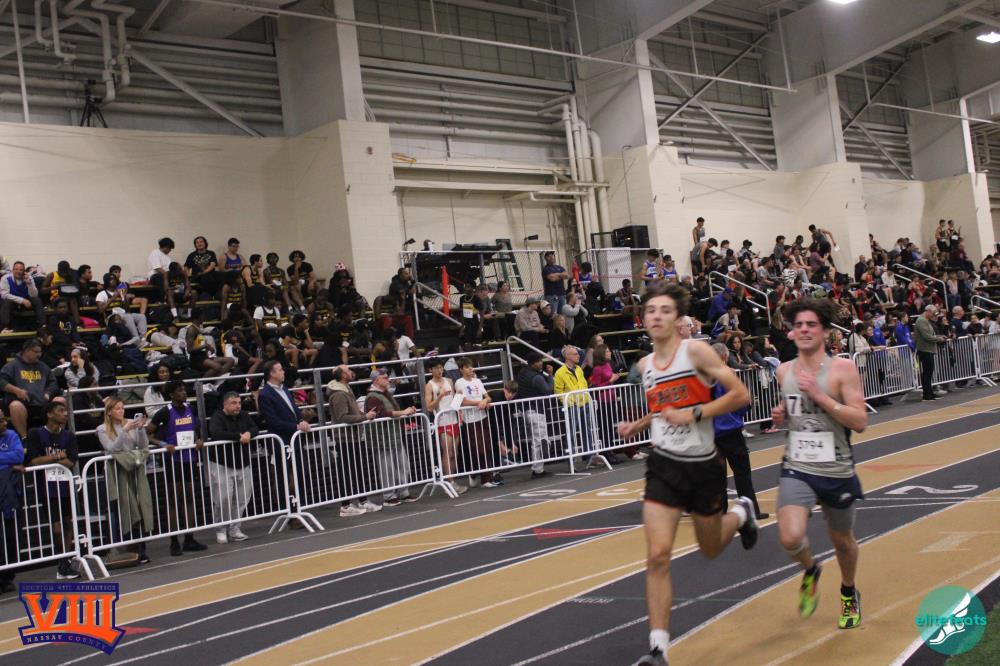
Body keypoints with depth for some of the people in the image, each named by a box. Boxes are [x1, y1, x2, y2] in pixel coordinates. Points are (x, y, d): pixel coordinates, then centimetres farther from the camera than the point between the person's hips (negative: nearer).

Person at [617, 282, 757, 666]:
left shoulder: (695, 351, -12)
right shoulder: (645, 365, 5)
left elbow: (740, 394, -15)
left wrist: (694, 414, -22)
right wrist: (636, 427, 8)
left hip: (703, 466, -3)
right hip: (663, 466, 3)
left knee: (710, 550, 17)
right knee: (657, 556, -10)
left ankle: (740, 513, 51)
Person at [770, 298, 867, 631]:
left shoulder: (843, 369, -10)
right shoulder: (784, 371, 4)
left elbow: (860, 422, -17)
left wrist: (820, 395, -23)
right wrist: (781, 414, 1)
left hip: (837, 472, -2)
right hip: (797, 469, 2)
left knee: (842, 540, 18)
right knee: (790, 538, -19)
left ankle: (849, 594, 49)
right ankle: (810, 571, 17)